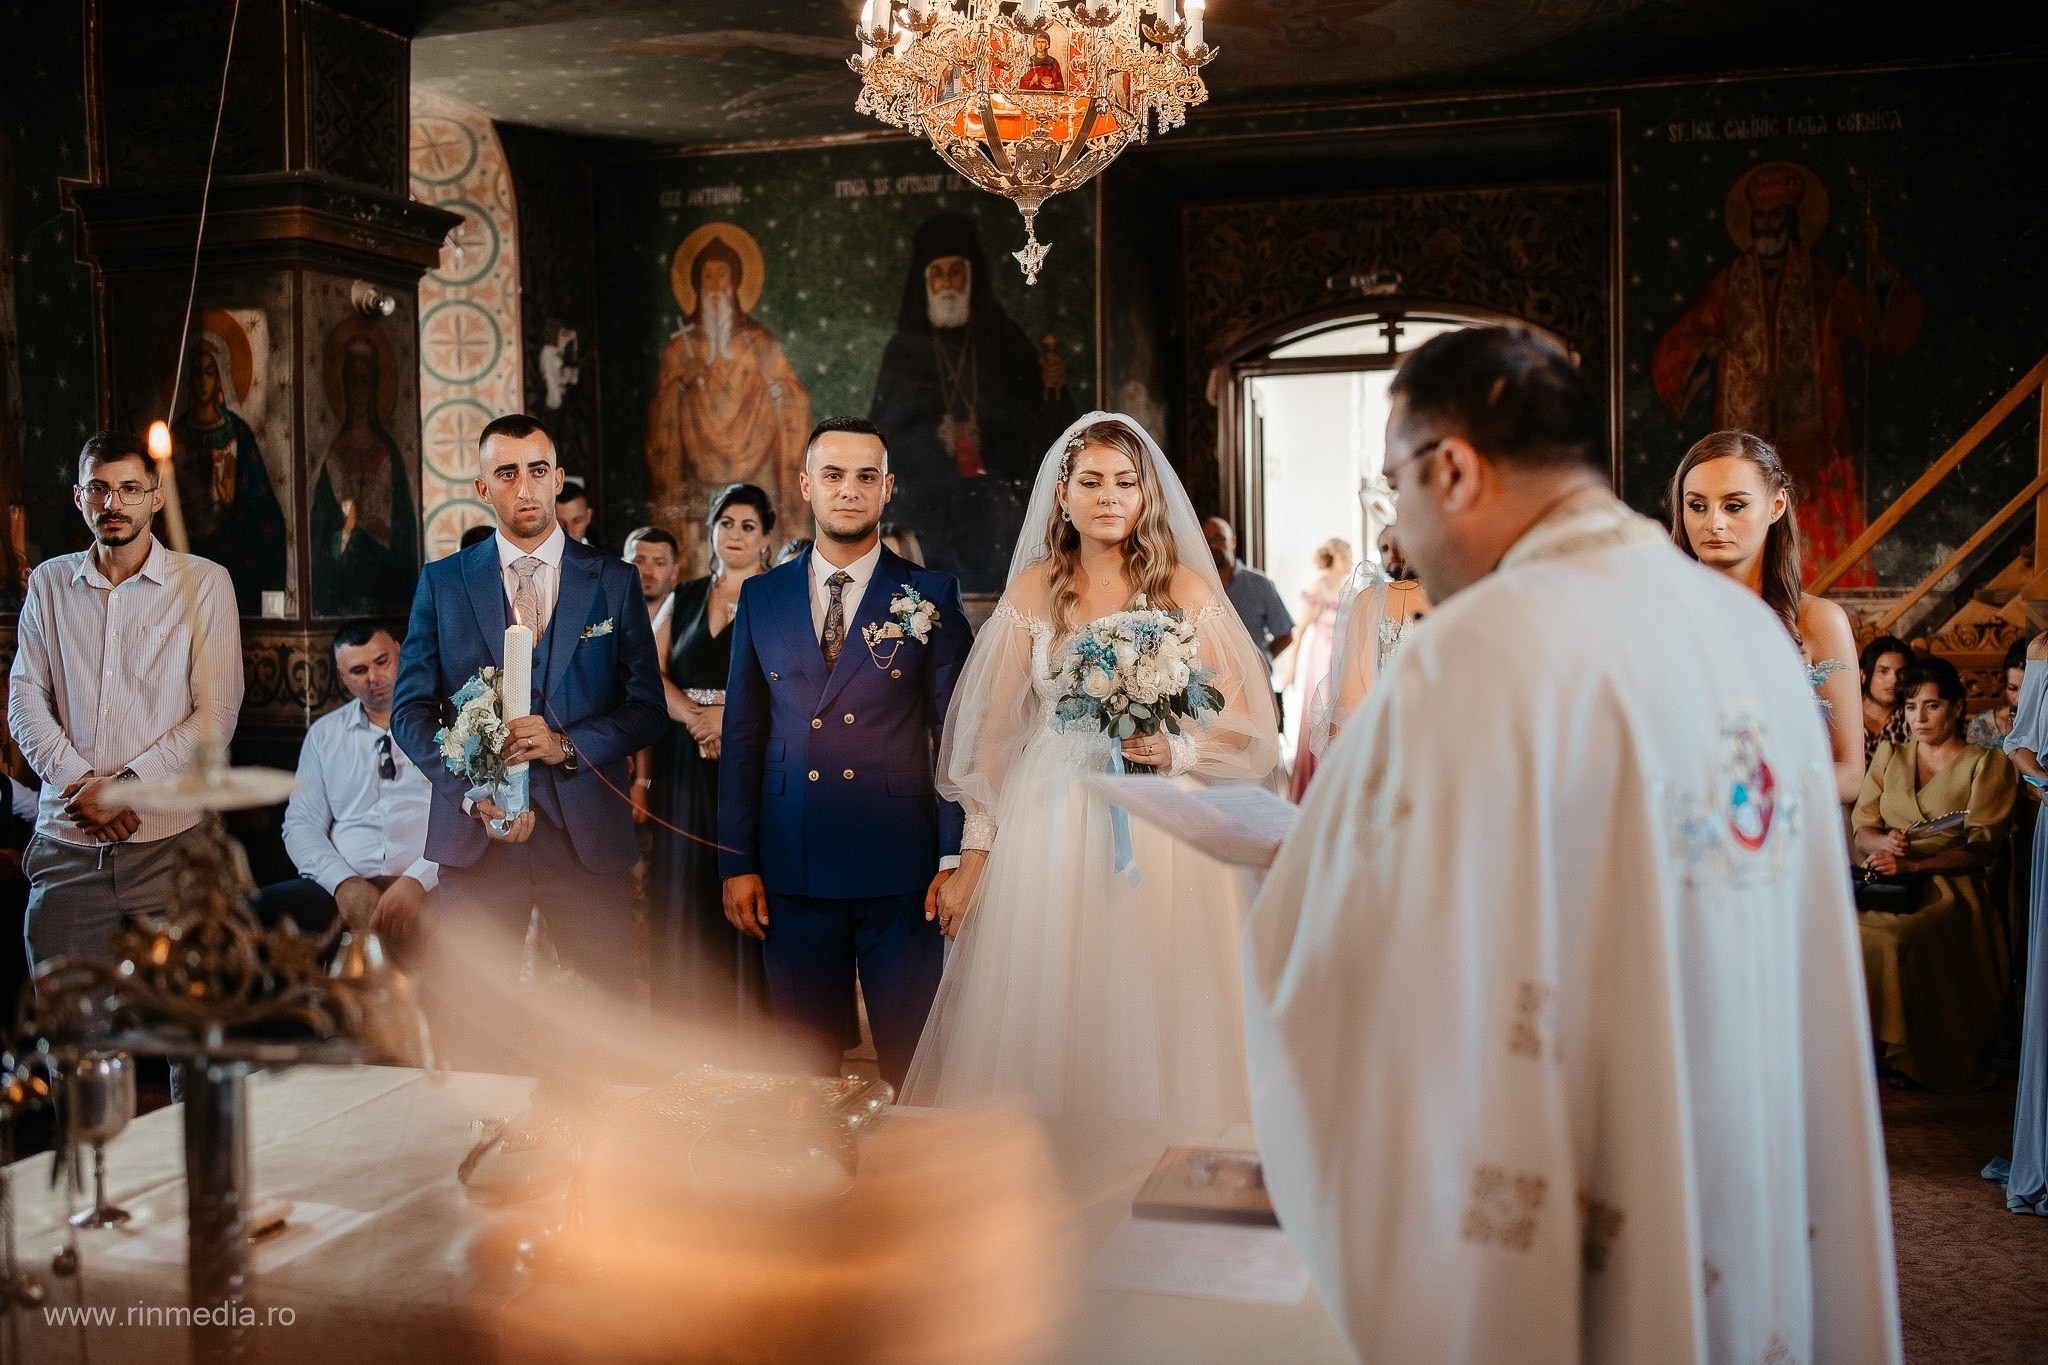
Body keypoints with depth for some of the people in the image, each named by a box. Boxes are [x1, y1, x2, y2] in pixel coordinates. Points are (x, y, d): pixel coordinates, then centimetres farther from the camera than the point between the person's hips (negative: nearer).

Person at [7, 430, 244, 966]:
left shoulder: (204, 583, 3)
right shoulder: (49, 583, 14)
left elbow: (217, 713, -3)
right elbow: (24, 699, 7)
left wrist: (124, 786, -11)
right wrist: (77, 782, -9)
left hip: (169, 841, -2)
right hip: (65, 844, 3)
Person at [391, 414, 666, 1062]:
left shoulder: (614, 582, 7)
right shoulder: (442, 583, 9)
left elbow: (647, 708, 5)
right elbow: (410, 709, 6)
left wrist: (567, 744, -13)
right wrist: (472, 792, -10)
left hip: (587, 834, 0)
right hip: (477, 834, 0)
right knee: (472, 1030, 3)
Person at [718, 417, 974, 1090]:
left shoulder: (932, 596, 2)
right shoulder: (761, 597, 10)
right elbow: (742, 736, 10)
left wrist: (957, 858, -6)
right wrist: (736, 862, 5)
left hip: (900, 866, -2)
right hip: (791, 869, 2)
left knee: (912, 1061, 4)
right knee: (805, 1065, 10)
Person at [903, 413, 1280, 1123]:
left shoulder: (1188, 591, 4)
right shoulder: (1032, 592, 6)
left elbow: (1246, 730, 4)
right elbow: (992, 735, 6)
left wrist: (1175, 751, -16)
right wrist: (972, 862, 2)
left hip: (1163, 834, -1)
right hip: (1049, 832, 1)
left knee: (1157, 1028, 0)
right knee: (1045, 1030, 2)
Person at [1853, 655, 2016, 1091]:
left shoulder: (1986, 764, 5)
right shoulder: (1888, 754, 19)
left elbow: (1981, 847, -5)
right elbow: (1861, 828, 13)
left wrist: (1912, 863, -19)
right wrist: (1885, 841, -12)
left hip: (1947, 887, -4)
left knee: (1890, 939, -36)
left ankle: (1900, 1052, -22)